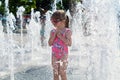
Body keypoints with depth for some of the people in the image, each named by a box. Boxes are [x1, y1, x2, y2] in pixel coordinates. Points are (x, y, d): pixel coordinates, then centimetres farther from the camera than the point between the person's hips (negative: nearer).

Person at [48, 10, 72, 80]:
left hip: (63, 55, -5)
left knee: (62, 73, -3)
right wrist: (54, 35, -12)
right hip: (54, 55, 5)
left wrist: (61, 37, -21)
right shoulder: (53, 31, 5)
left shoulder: (67, 31, -9)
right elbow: (50, 43, 0)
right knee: (55, 73, 8)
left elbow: (69, 43, -18)